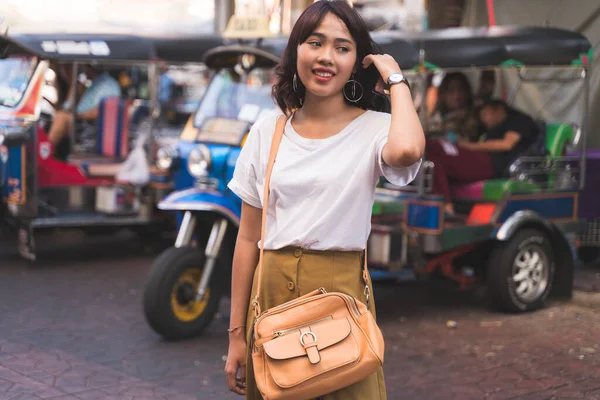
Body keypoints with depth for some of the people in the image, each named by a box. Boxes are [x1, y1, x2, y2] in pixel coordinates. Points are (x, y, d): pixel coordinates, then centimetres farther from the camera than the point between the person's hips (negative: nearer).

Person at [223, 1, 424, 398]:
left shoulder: (373, 129, -5)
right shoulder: (267, 130, 4)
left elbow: (406, 150, -32)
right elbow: (248, 239, 6)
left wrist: (396, 78, -13)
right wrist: (236, 334, 5)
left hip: (340, 292, -3)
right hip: (271, 294, 3)